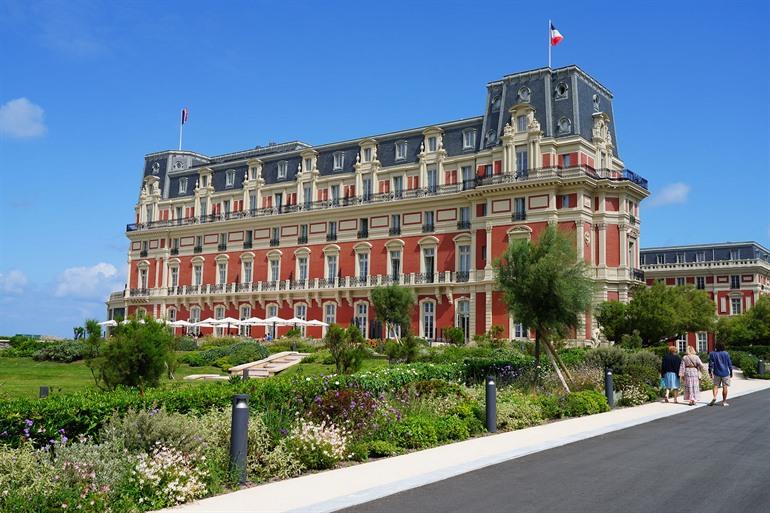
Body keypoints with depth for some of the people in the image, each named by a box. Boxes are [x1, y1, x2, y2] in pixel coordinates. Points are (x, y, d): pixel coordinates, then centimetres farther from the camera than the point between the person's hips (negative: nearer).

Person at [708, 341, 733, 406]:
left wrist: (710, 372, 5)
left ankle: (714, 397, -14)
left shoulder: (712, 354, -3)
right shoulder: (726, 354, -5)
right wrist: (731, 372, 10)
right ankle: (724, 402, 9)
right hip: (725, 373, -1)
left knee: (716, 386, 9)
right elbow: (729, 364, 0)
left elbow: (711, 364, -2)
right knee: (725, 387, 6)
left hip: (717, 373, 1)